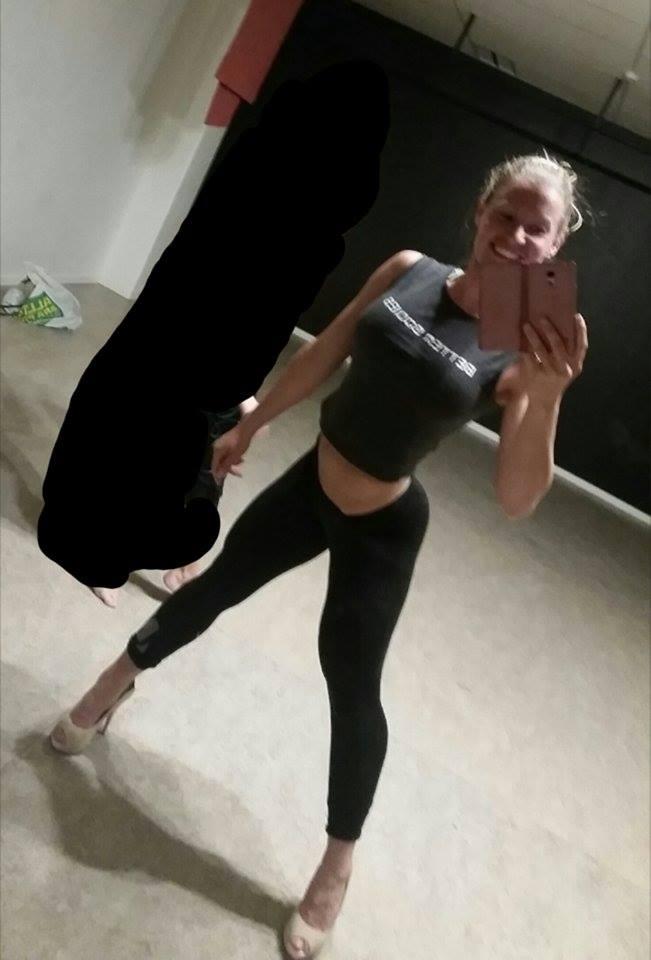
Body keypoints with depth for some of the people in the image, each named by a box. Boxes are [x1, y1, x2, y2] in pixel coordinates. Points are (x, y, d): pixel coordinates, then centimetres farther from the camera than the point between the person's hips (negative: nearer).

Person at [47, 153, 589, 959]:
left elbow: (516, 501, -28)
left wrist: (546, 396, -44)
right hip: (310, 481, 4)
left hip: (382, 530, -4)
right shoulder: (406, 270, -9)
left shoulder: (525, 351, -18)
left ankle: (339, 861, 32)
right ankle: (119, 679, 52)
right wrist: (249, 424, 12)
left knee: (352, 685, 5)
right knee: (218, 584, 21)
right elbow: (322, 356, 4)